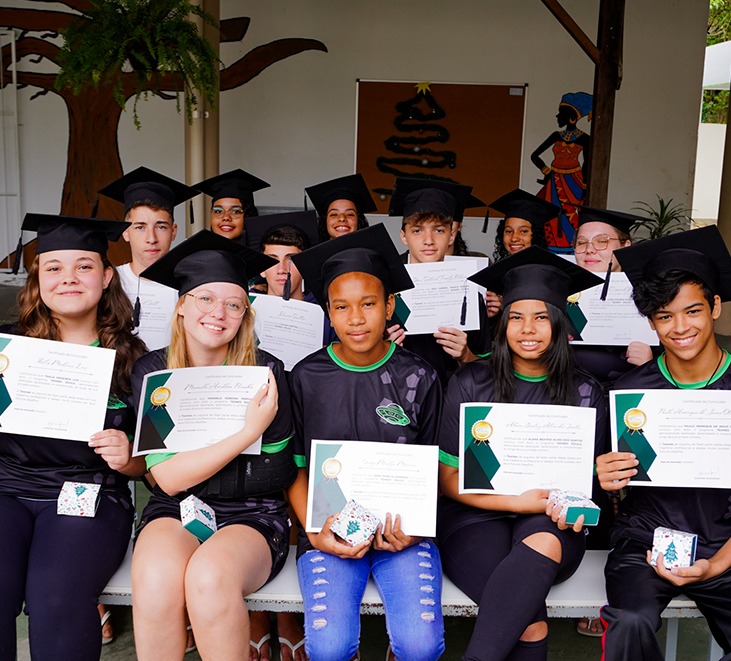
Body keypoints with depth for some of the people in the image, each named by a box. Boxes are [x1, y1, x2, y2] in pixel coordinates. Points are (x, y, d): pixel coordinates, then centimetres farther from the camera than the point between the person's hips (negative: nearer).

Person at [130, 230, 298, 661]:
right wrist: (248, 433, -18)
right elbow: (168, 477, -8)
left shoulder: (266, 372, -5)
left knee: (209, 576, -33)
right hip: (174, 512, 2)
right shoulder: (152, 371, 1)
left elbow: (276, 475, -5)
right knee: (156, 577, -31)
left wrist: (188, 472, -7)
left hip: (252, 517, -1)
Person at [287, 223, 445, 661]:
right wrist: (315, 532, -9)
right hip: (331, 529, 0)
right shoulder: (307, 377, 2)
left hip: (402, 527, 0)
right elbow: (296, 467, 6)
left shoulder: (419, 378, 2)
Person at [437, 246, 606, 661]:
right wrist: (518, 502, -13)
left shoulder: (585, 393, 5)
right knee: (530, 624, -31)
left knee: (542, 545, -36)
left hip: (549, 524, 2)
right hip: (477, 518, -1)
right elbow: (450, 480, 1)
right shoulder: (470, 384, 0)